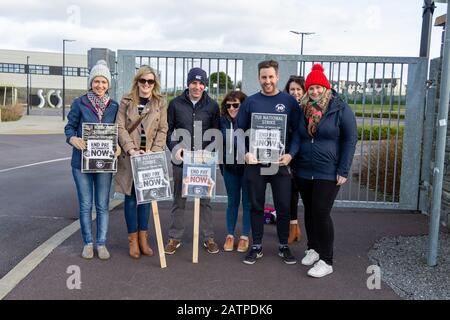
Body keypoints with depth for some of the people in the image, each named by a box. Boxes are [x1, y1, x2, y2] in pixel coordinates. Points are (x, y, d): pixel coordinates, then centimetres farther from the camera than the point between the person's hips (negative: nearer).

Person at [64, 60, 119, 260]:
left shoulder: (114, 106, 5)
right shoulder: (79, 103, -1)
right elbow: (70, 127, 1)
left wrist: (118, 146, -12)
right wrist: (73, 139, -21)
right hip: (82, 160, -1)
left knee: (103, 205, 7)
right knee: (85, 205, 7)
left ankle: (101, 243, 19)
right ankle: (88, 243, 21)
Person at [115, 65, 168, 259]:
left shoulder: (160, 103, 7)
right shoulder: (126, 102, 4)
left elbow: (163, 130, 2)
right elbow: (120, 128, -3)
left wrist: (155, 151, -11)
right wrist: (131, 149, -15)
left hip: (149, 156, 1)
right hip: (129, 156, -1)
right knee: (131, 197, 2)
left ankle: (143, 237, 17)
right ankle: (133, 239, 12)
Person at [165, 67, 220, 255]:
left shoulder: (212, 106, 4)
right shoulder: (176, 104, 4)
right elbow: (168, 130, 7)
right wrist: (174, 147, -9)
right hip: (181, 159, 0)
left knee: (205, 199, 7)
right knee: (178, 200, 9)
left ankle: (208, 237, 18)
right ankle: (175, 237, 19)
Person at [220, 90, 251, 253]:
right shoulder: (223, 121, 1)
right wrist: (221, 166, 8)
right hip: (230, 168, 3)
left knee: (247, 202, 8)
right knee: (232, 201, 13)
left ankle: (244, 237, 19)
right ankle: (230, 235, 23)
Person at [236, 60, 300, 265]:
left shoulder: (289, 101, 2)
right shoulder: (250, 102, 4)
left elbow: (297, 131, 1)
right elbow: (240, 130, 4)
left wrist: (291, 154, -13)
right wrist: (245, 153, -11)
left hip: (280, 163, 0)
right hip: (255, 163, 1)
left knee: (283, 206, 6)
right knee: (256, 205, 9)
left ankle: (284, 246, 23)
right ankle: (256, 246, 22)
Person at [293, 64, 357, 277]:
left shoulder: (341, 109, -7)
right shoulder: (303, 110, 7)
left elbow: (350, 139, -7)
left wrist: (343, 170, -12)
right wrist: (293, 163, 11)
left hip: (328, 172, -5)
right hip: (303, 171, 5)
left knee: (321, 213, -8)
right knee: (309, 211, 13)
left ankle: (326, 261, 3)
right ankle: (313, 249, 30)